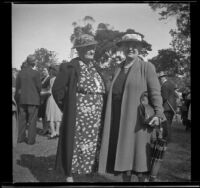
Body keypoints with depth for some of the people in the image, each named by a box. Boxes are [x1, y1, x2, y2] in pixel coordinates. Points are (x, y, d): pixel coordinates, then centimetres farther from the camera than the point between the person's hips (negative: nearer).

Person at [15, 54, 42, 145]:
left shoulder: (21, 72, 4)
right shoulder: (35, 73, -11)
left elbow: (17, 86, 7)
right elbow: (39, 87, -10)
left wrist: (18, 96, 18)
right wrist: (37, 93, 11)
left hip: (22, 99, 5)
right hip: (33, 99, -5)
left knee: (22, 119, 14)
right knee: (32, 120, 2)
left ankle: (20, 137, 21)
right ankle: (31, 139, 5)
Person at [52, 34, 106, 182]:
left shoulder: (95, 67, 11)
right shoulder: (71, 67, -8)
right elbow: (57, 89, -6)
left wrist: (100, 108, 11)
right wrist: (68, 108, -2)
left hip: (96, 117, 6)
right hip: (78, 117, -6)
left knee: (93, 145, 10)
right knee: (75, 145, 2)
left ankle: (91, 171, 24)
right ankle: (69, 175, 16)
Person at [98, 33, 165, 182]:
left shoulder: (147, 67, -2)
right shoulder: (119, 69, 14)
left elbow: (155, 92, -8)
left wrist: (158, 114, -20)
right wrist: (110, 117, 13)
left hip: (138, 117, -5)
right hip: (120, 118, 5)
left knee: (139, 152, 0)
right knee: (123, 153, 8)